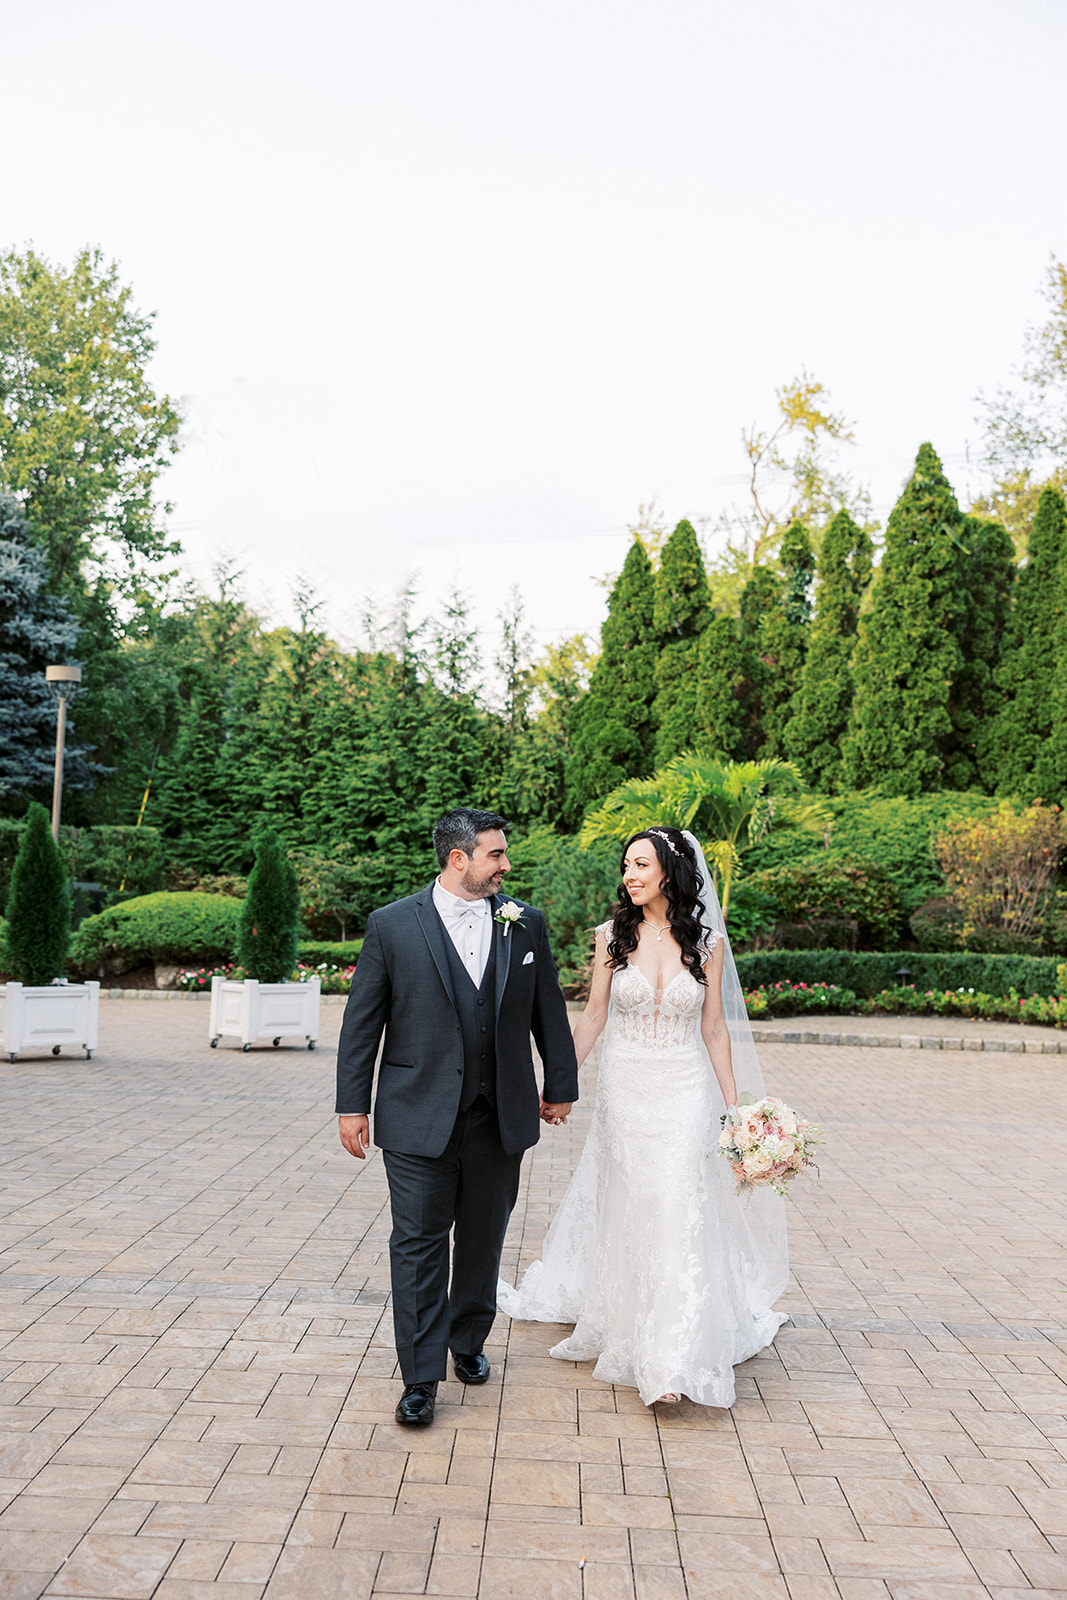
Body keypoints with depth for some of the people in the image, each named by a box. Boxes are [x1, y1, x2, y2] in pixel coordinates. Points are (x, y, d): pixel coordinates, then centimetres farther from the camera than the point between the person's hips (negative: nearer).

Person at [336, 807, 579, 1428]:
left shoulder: (526, 923, 3)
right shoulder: (392, 925, -5)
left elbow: (549, 1011, 11)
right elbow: (362, 1021, -1)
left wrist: (561, 1086, 15)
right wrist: (351, 1104, -2)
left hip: (501, 1119, 3)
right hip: (419, 1119, -3)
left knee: (484, 1242, 16)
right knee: (419, 1244, 1)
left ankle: (468, 1340, 37)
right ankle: (421, 1377, 10)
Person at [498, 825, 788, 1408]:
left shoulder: (707, 942, -2)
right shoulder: (613, 935, -1)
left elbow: (715, 1028, 4)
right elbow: (593, 1017, 6)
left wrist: (734, 1106, 2)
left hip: (685, 1092, -1)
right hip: (624, 1089, 1)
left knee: (679, 1212, -7)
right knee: (630, 1211, 9)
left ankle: (674, 1359, -1)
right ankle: (628, 1333, 29)